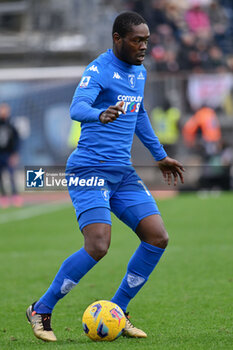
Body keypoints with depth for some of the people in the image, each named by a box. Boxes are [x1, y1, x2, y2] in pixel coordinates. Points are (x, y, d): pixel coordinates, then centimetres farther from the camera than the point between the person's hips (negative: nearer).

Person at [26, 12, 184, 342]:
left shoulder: (139, 72, 14)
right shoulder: (99, 71, -13)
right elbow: (77, 108, -30)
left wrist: (160, 155, 36)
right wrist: (100, 114, -52)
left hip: (123, 172, 8)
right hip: (89, 170, -8)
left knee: (157, 238, -4)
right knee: (98, 246, -21)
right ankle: (41, 309, -2)